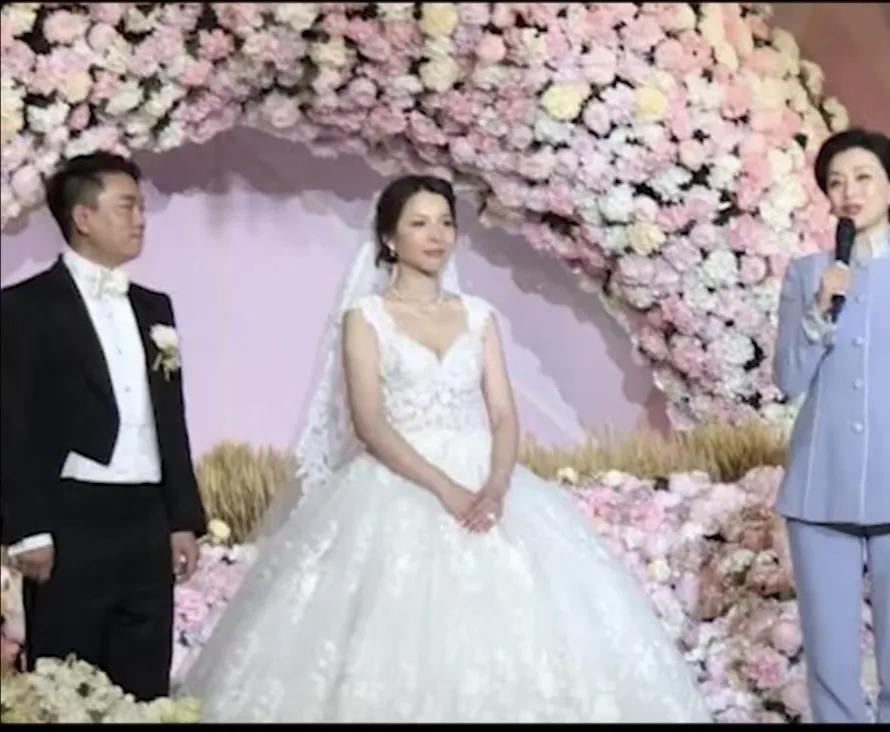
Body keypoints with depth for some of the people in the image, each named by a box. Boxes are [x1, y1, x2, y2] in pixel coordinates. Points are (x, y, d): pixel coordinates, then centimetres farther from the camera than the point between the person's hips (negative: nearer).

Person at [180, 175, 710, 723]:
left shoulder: (479, 316, 13)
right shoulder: (365, 316, 2)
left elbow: (504, 415, 5)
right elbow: (368, 423, -9)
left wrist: (496, 488, -14)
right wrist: (444, 489, -20)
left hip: (482, 489, 4)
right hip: (399, 492, -3)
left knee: (516, 625, -9)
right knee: (402, 637, -13)